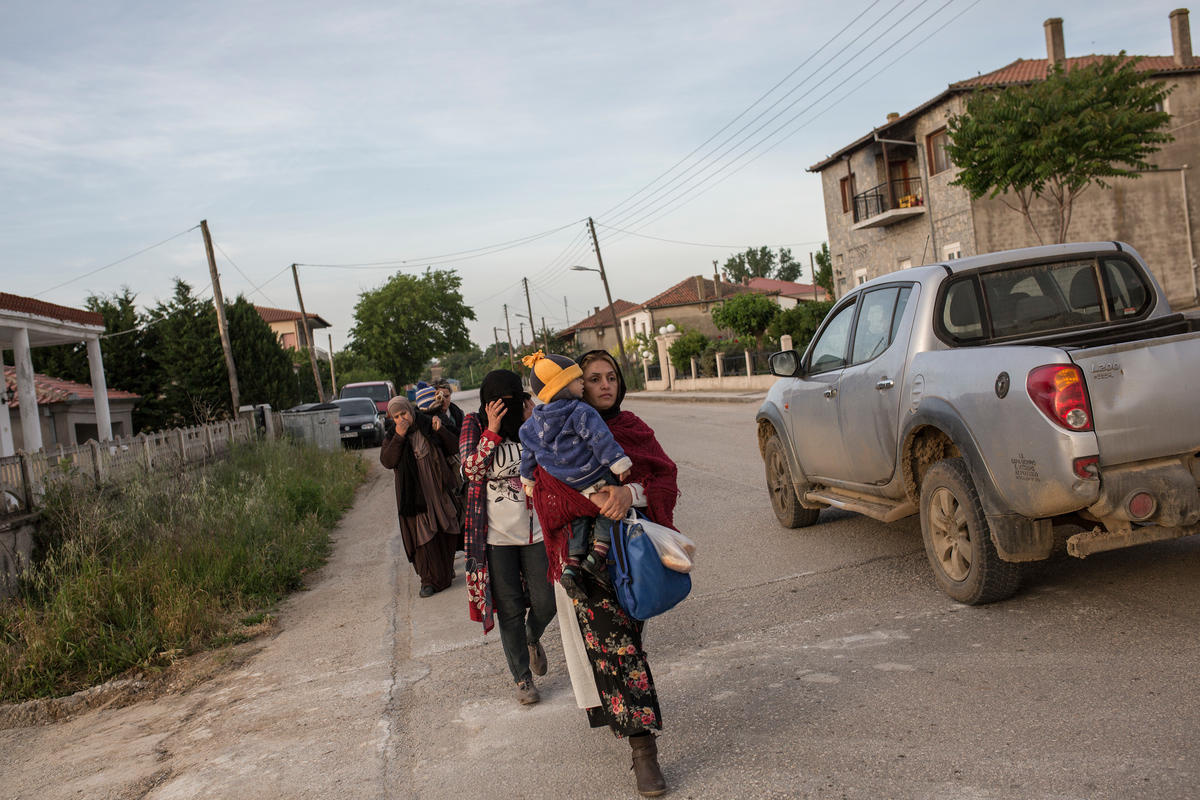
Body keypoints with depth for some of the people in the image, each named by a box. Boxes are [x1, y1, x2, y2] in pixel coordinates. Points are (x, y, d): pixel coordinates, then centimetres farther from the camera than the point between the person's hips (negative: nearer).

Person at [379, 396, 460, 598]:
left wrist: (440, 431, -13)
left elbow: (451, 448, 4)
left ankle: (445, 572, 28)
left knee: (445, 532, 9)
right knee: (423, 535, -4)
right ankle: (429, 580, 6)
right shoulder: (391, 436, 0)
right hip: (414, 493, -2)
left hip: (437, 488, 2)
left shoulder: (428, 426, 2)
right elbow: (387, 461, -14)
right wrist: (399, 437, -22)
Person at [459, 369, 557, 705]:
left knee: (545, 604, 4)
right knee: (510, 610, 6)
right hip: (496, 535, -2)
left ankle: (532, 639, 39)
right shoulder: (475, 425, -3)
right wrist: (493, 430, -20)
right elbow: (470, 468, -15)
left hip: (535, 531, 2)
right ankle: (522, 678, 22)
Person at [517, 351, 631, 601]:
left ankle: (571, 566, 8)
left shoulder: (534, 423, 8)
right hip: (596, 482, -7)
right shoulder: (580, 412, -13)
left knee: (580, 522, 20)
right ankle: (598, 554, -4)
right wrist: (618, 461, -17)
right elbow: (600, 439, -21)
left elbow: (529, 454, 17)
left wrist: (528, 479, 30)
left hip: (567, 489, 7)